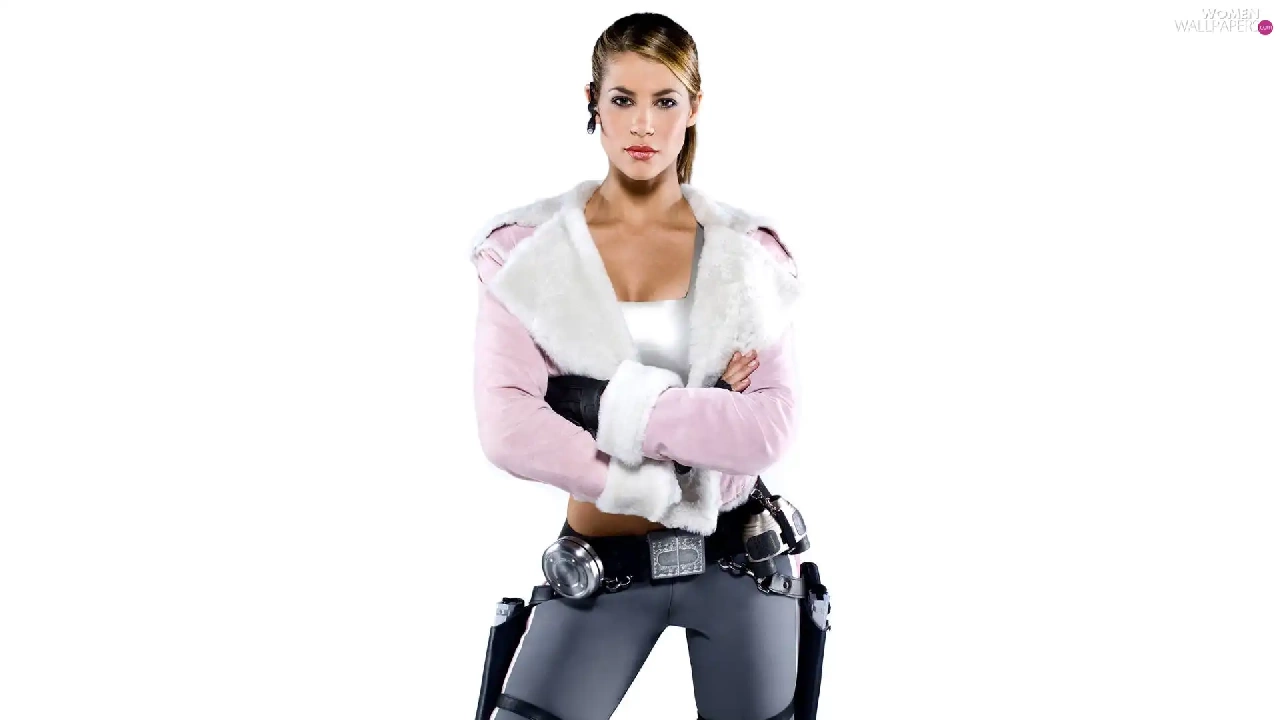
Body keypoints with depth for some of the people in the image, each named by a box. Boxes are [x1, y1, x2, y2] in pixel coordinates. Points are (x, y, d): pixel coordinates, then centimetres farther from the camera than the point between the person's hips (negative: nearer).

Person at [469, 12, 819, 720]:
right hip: (602, 564, -1)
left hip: (740, 556, 1)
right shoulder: (528, 250, -5)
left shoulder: (747, 254, -1)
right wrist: (657, 489, -17)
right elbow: (507, 429, -16)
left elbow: (770, 429, -14)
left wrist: (622, 405, -21)